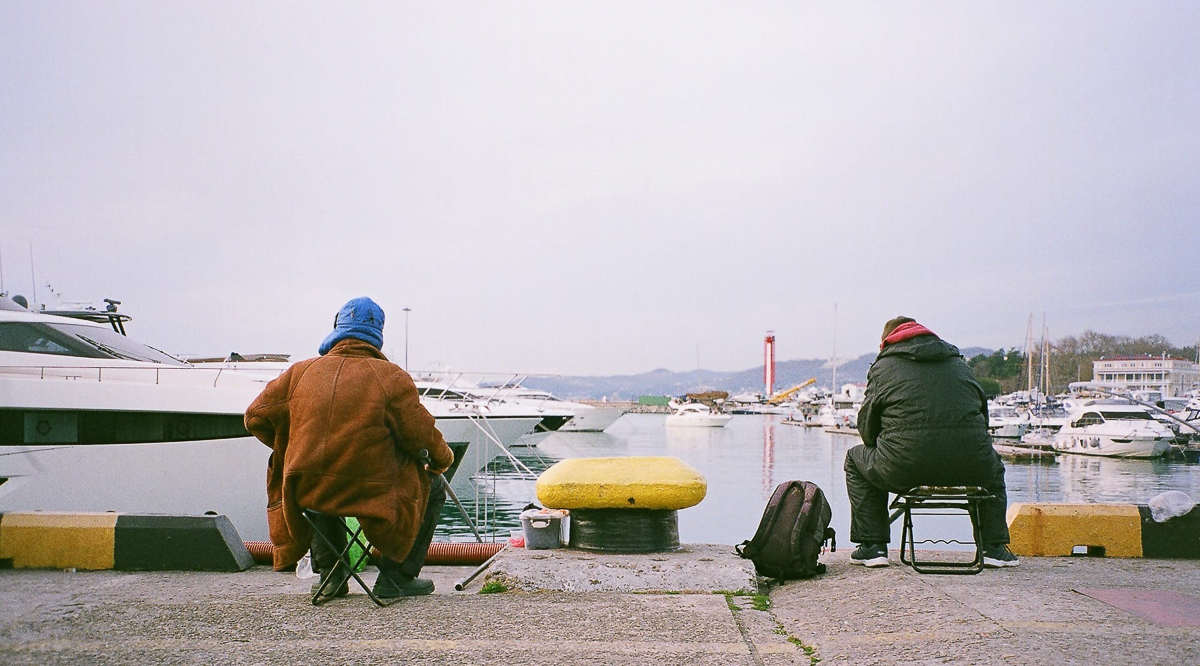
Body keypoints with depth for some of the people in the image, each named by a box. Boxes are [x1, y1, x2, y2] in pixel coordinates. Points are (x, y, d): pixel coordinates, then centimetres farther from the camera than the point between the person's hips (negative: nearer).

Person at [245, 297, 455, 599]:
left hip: (307, 494, 4)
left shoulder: (301, 372, 3)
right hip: (372, 495, -4)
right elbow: (421, 435, -6)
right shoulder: (391, 377, -7)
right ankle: (396, 578, 19)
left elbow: (256, 418, 9)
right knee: (432, 486, 22)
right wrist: (443, 458, 17)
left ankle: (330, 574, 38)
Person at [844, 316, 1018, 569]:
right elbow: (982, 414, 26)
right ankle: (994, 547, 30)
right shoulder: (959, 362, 24)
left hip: (904, 467, -3)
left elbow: (867, 429, 10)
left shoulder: (883, 366, 12)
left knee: (856, 458, 28)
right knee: (993, 465, 40)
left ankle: (872, 546, 20)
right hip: (969, 468, 4)